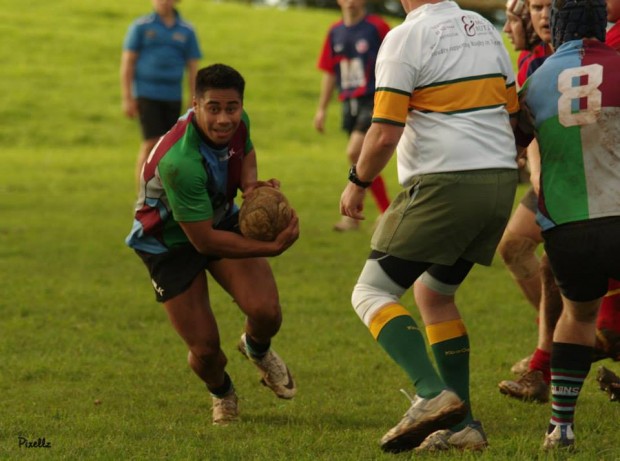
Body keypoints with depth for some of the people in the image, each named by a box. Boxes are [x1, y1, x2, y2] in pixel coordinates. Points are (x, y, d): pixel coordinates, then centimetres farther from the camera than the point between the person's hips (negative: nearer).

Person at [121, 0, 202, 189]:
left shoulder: (187, 31, 7)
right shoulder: (141, 26, 1)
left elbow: (193, 69, 9)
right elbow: (127, 63, 0)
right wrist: (127, 99, -6)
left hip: (173, 96, 3)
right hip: (146, 94, -3)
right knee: (152, 143, -13)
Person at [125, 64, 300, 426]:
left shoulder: (238, 122, -17)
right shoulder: (179, 162, -39)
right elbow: (204, 240, -32)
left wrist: (251, 183, -12)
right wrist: (272, 248, -34)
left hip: (223, 221, 5)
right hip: (171, 243, -5)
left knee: (266, 312, -17)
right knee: (205, 349, -7)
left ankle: (257, 349, 22)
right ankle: (221, 392, 31)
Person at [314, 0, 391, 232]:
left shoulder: (377, 27, -8)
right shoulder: (335, 32, 9)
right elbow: (329, 73, 15)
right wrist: (322, 109, 13)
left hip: (373, 100, -7)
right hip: (349, 102, 7)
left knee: (355, 152, -19)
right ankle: (386, 212, 21)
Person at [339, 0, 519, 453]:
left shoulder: (406, 38, -9)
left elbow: (385, 133, -14)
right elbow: (513, 114, 16)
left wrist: (357, 183, 2)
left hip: (443, 183, -8)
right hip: (501, 181, 8)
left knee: (371, 293, -1)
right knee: (434, 293, 24)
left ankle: (432, 394, -22)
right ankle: (462, 424, 17)